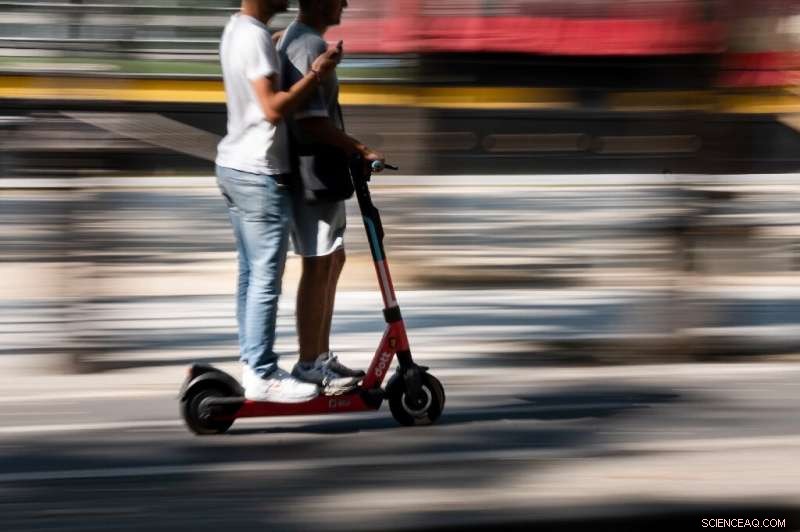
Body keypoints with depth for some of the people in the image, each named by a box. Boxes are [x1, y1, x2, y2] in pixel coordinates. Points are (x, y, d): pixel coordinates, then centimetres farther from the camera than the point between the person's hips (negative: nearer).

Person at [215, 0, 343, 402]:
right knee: (265, 279, -5)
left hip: (232, 166, 10)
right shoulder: (255, 37, -18)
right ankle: (262, 376, -3)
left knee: (250, 274, 14)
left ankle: (252, 364, 19)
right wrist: (316, 74, -21)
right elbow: (273, 108, -24)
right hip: (259, 176, -10)